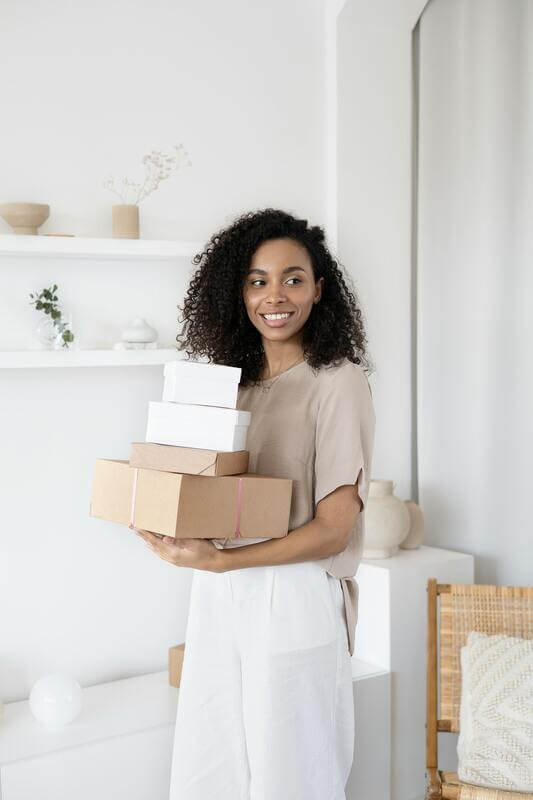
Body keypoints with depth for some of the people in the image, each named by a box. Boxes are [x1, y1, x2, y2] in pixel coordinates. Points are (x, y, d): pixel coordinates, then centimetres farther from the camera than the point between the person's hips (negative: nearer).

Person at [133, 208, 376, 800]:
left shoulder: (339, 382, -9)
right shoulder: (234, 380, 11)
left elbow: (334, 529, -14)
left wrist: (219, 560, -21)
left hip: (293, 600, -6)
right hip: (218, 597, 6)